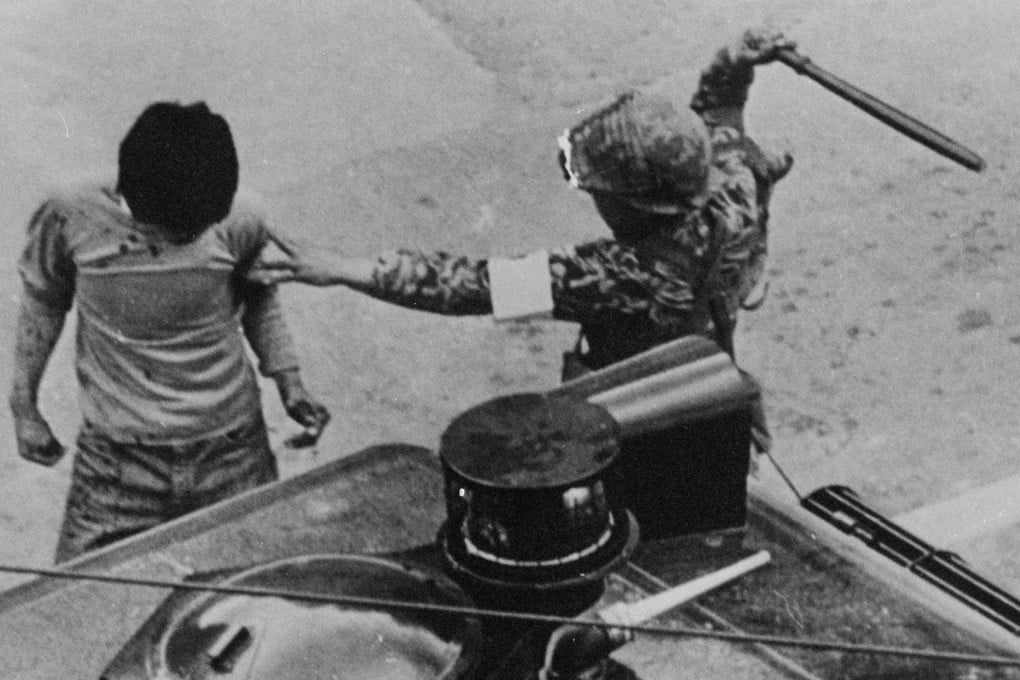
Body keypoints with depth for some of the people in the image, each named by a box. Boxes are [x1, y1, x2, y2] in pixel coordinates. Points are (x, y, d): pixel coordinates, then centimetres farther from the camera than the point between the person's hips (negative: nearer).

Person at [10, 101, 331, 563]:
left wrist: (290, 385, -1)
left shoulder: (238, 221, -13)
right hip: (116, 462, -1)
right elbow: (42, 304, 5)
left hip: (233, 458, 1)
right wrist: (24, 405, 8)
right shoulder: (71, 219, -15)